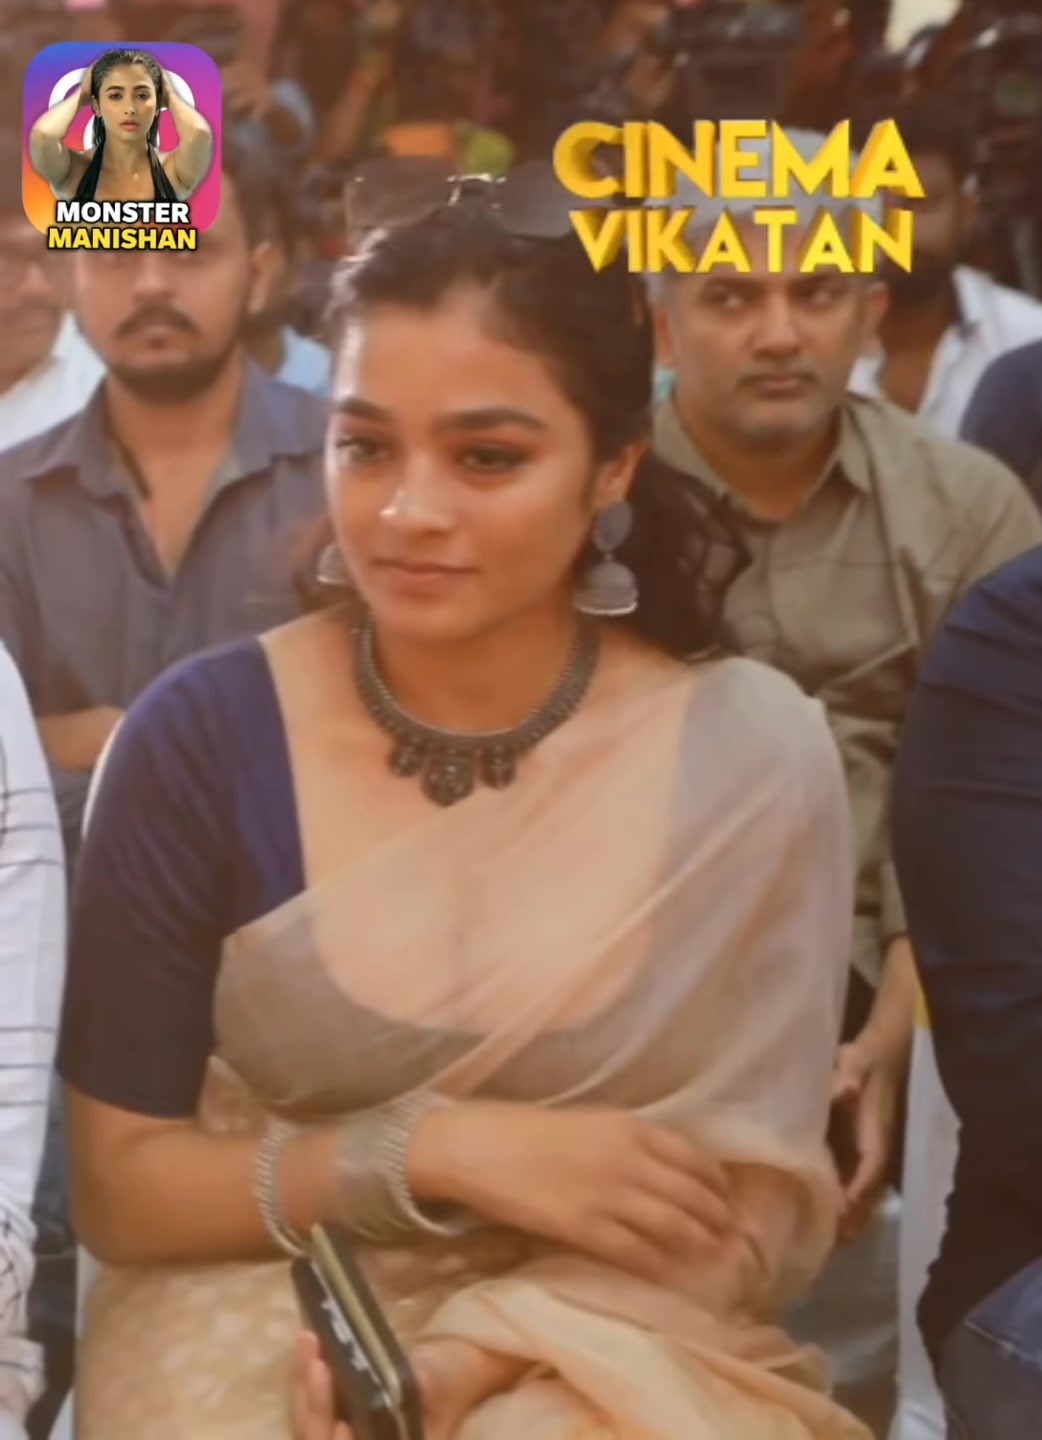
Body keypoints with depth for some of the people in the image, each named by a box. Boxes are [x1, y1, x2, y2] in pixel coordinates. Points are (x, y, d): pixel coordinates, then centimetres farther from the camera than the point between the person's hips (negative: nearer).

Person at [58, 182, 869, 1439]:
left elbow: (737, 1216, -6)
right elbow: (117, 1186, -3)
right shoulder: (201, 738, -9)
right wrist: (433, 1149, -16)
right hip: (246, 1314, 0)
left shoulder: (752, 754, -8)